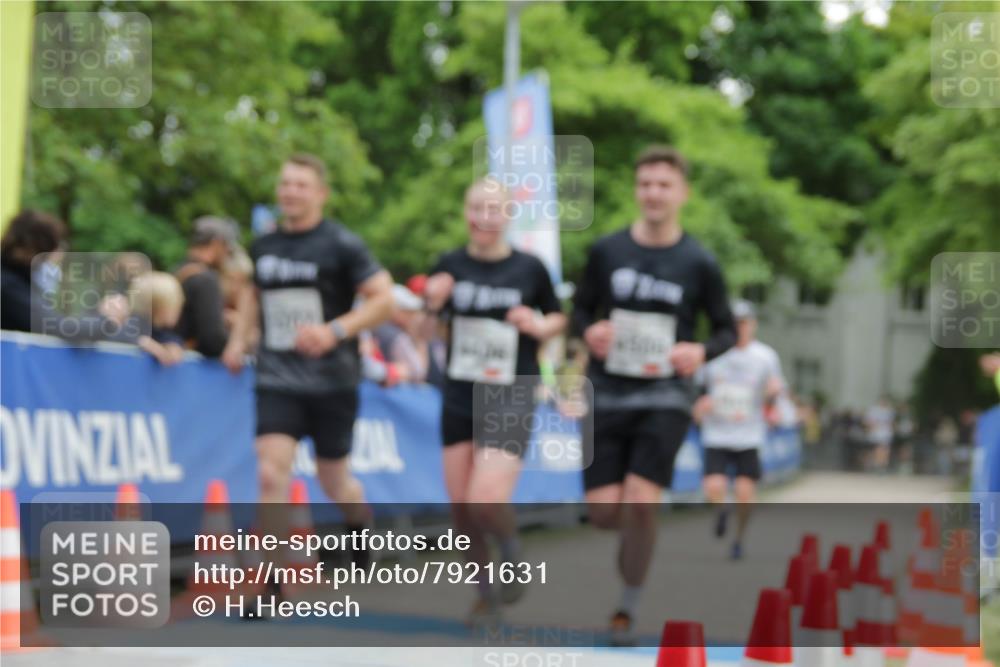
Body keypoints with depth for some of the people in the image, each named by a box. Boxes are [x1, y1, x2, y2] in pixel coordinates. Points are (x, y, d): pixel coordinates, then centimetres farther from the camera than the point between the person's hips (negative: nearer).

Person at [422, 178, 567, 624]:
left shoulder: (530, 269, -4)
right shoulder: (450, 266, 1)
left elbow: (558, 319, 10)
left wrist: (540, 326, -11)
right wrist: (432, 306, -14)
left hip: (511, 401, -3)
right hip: (459, 398, 3)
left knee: (486, 501, -17)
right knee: (460, 507, 5)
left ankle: (512, 554, 16)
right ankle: (486, 593, 26)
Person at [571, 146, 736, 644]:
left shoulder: (699, 264, -2)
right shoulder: (606, 251, 2)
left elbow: (727, 330, 7)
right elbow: (580, 312, 11)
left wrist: (701, 351, -15)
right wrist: (589, 332, -13)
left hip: (665, 398, -2)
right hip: (606, 395, 2)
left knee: (641, 504, -15)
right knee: (604, 512, -2)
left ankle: (626, 610, 5)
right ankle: (635, 536, 36)